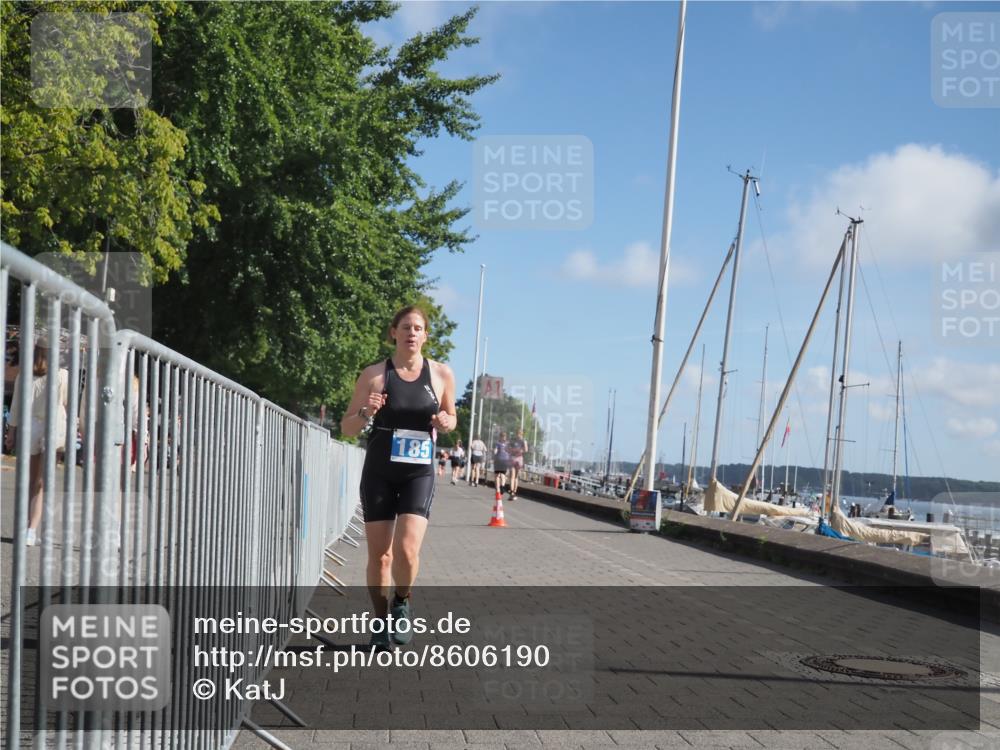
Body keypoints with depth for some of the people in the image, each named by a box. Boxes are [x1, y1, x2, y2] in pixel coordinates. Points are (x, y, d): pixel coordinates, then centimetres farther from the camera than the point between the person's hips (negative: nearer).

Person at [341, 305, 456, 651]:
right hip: (378, 474, 0)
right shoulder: (374, 374, -2)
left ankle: (402, 604, 14)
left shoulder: (441, 374, 1)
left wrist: (446, 423, -7)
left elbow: (450, 417, 16)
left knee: (407, 549, -16)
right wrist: (366, 414, -18)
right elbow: (346, 427, 3)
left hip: (419, 474, 0)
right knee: (379, 555, 4)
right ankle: (381, 622, 22)